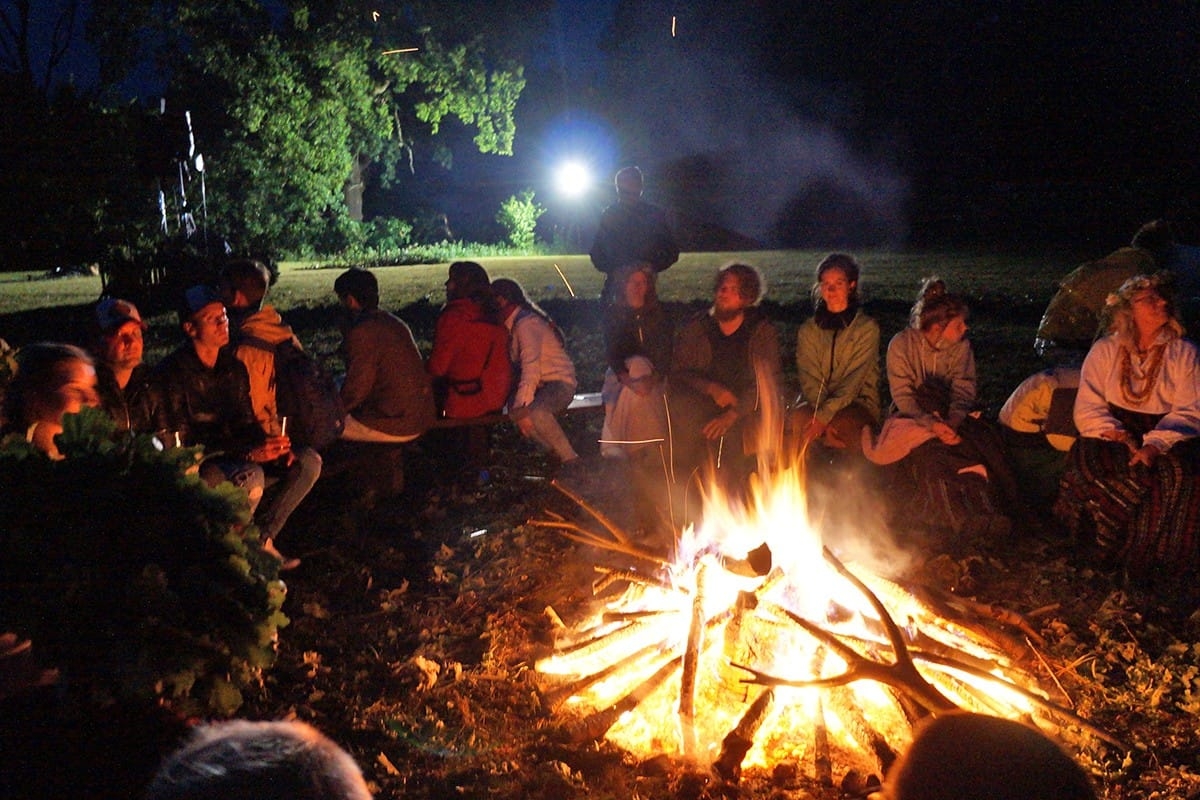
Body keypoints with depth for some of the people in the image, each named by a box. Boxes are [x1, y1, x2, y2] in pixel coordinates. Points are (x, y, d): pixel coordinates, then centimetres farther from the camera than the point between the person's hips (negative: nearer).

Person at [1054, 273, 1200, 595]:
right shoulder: (1105, 351, 4)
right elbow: (1087, 408, -1)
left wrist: (1155, 445, -23)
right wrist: (1116, 434, -20)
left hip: (1165, 438, 0)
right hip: (1116, 436, 1)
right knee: (1089, 459, -32)